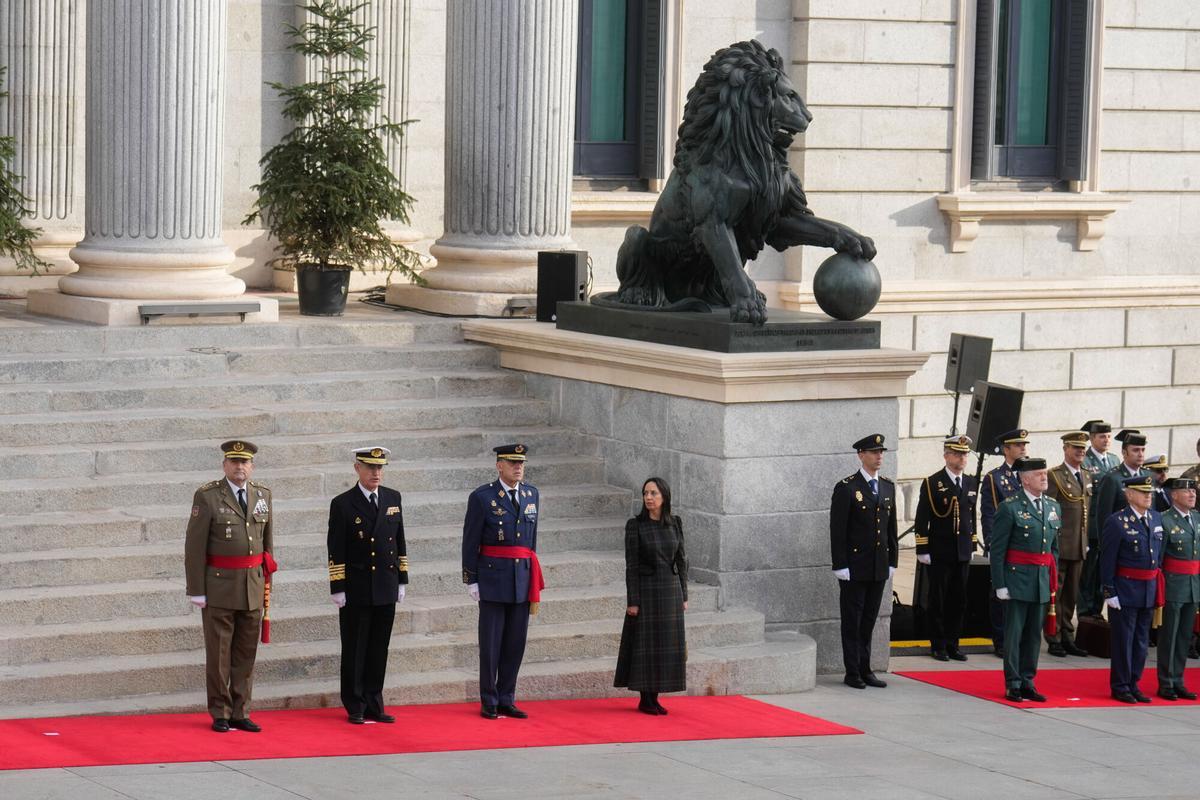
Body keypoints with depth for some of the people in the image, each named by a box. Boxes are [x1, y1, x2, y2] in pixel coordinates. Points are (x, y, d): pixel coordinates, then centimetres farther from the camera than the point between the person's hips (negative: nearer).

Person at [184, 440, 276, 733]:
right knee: (218, 654, 2)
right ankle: (220, 714, 10)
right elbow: (195, 547, -8)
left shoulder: (262, 495, 8)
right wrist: (196, 590, -10)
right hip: (219, 586, -4)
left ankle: (240, 713, 14)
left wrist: (267, 583, 12)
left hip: (253, 587, 4)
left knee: (246, 653, 7)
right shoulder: (207, 497, -8)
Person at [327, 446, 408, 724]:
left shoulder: (393, 499, 9)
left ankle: (374, 705, 14)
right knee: (354, 651, 2)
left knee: (379, 650, 7)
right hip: (356, 590, -4)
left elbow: (400, 542, 14)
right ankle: (355, 708, 9)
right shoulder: (343, 504, -5)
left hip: (386, 588, 4)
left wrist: (402, 581, 10)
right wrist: (338, 589, -9)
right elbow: (336, 551, -6)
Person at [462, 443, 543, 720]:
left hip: (522, 580, 5)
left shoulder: (531, 494, 9)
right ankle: (489, 703, 9)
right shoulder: (482, 497, -6)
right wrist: (471, 580, -5)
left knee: (515, 643, 6)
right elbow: (470, 541, -4)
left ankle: (507, 700, 14)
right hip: (493, 579, -5)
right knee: (491, 643, 1)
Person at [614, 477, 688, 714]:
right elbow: (631, 565, -8)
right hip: (646, 590, -4)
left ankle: (655, 697, 13)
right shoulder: (635, 525, -7)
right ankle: (645, 699, 6)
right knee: (646, 644, -1)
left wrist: (683, 596, 7)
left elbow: (681, 560, 9)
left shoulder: (674, 524, 5)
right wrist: (632, 601, -12)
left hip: (670, 590, 4)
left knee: (666, 644, 5)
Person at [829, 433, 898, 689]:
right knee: (852, 620, 1)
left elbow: (891, 526, 15)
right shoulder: (846, 488, -8)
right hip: (854, 567, -5)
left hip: (879, 568, 5)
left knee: (869, 620, 10)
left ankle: (865, 670, 16)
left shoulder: (888, 487, 11)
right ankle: (852, 673, 5)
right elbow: (837, 530, -10)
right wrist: (840, 566, -13)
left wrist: (892, 561, 11)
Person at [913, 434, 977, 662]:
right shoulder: (932, 483, -6)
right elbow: (922, 520, -7)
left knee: (959, 601, 7)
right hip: (939, 554, -5)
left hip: (962, 553, 5)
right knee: (938, 600, 2)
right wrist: (922, 550, -10)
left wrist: (972, 546, 14)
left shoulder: (970, 483, 10)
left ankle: (953, 644, 15)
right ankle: (938, 645, 9)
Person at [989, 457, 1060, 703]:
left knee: (1034, 634, 9)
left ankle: (1027, 682, 17)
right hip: (1017, 579, -6)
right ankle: (1013, 685, 5)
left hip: (1043, 581, 6)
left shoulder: (1053, 507, 11)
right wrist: (1000, 584, -11)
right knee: (1014, 634, -1)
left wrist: (1053, 580, 13)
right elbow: (997, 550, -8)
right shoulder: (1010, 508, -8)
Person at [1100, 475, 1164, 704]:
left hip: (1149, 591, 6)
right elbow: (1107, 560, -12)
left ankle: (1133, 685, 20)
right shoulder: (1117, 522, -12)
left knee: (1141, 641, 11)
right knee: (1124, 640, 1)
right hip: (1125, 591, -6)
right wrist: (1109, 592, -14)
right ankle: (1120, 687, 10)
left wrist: (1158, 587, 13)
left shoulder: (1156, 518, 8)